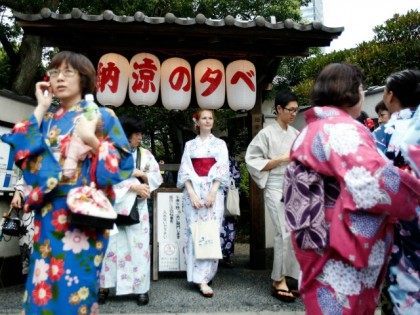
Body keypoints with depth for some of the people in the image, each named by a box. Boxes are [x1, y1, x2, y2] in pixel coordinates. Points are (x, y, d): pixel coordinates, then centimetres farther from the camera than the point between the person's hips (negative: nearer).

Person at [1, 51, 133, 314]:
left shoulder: (101, 116, 0)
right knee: (42, 284, 7)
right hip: (48, 213, 5)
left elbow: (123, 165, -5)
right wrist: (41, 109, 3)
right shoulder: (46, 118, 14)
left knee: (75, 285, 0)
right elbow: (22, 153, -1)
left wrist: (90, 139, -18)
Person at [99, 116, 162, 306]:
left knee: (139, 246, 2)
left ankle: (140, 288, 11)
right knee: (111, 245, 2)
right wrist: (133, 186, -17)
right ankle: (104, 286, 15)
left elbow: (157, 178, 6)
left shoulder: (145, 154, 9)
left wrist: (140, 174, -11)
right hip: (114, 206, -2)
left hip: (138, 208, 2)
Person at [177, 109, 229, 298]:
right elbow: (185, 171, 4)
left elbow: (222, 170, 0)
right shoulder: (190, 145, 13)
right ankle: (201, 278, 2)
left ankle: (202, 277, -6)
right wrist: (192, 194, -10)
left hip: (214, 192, 0)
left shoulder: (220, 144, 11)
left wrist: (212, 193, -12)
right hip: (193, 191, 1)